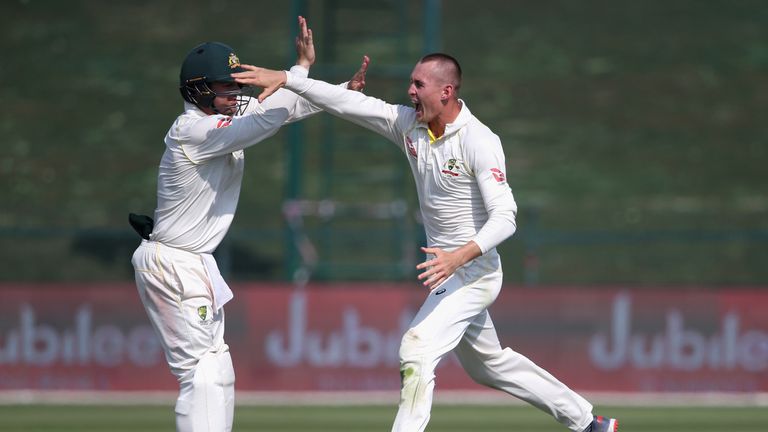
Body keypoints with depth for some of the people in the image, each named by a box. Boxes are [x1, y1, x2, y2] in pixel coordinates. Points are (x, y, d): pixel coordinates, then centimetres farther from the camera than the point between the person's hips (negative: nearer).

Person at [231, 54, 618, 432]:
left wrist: (460, 256, -40)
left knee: (417, 349, -21)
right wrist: (285, 79, -17)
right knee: (488, 364, 20)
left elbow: (504, 218, -26)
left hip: (474, 269, -9)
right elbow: (345, 102, -6)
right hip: (446, 267, 9)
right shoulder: (408, 123, -1)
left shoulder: (480, 141, -21)